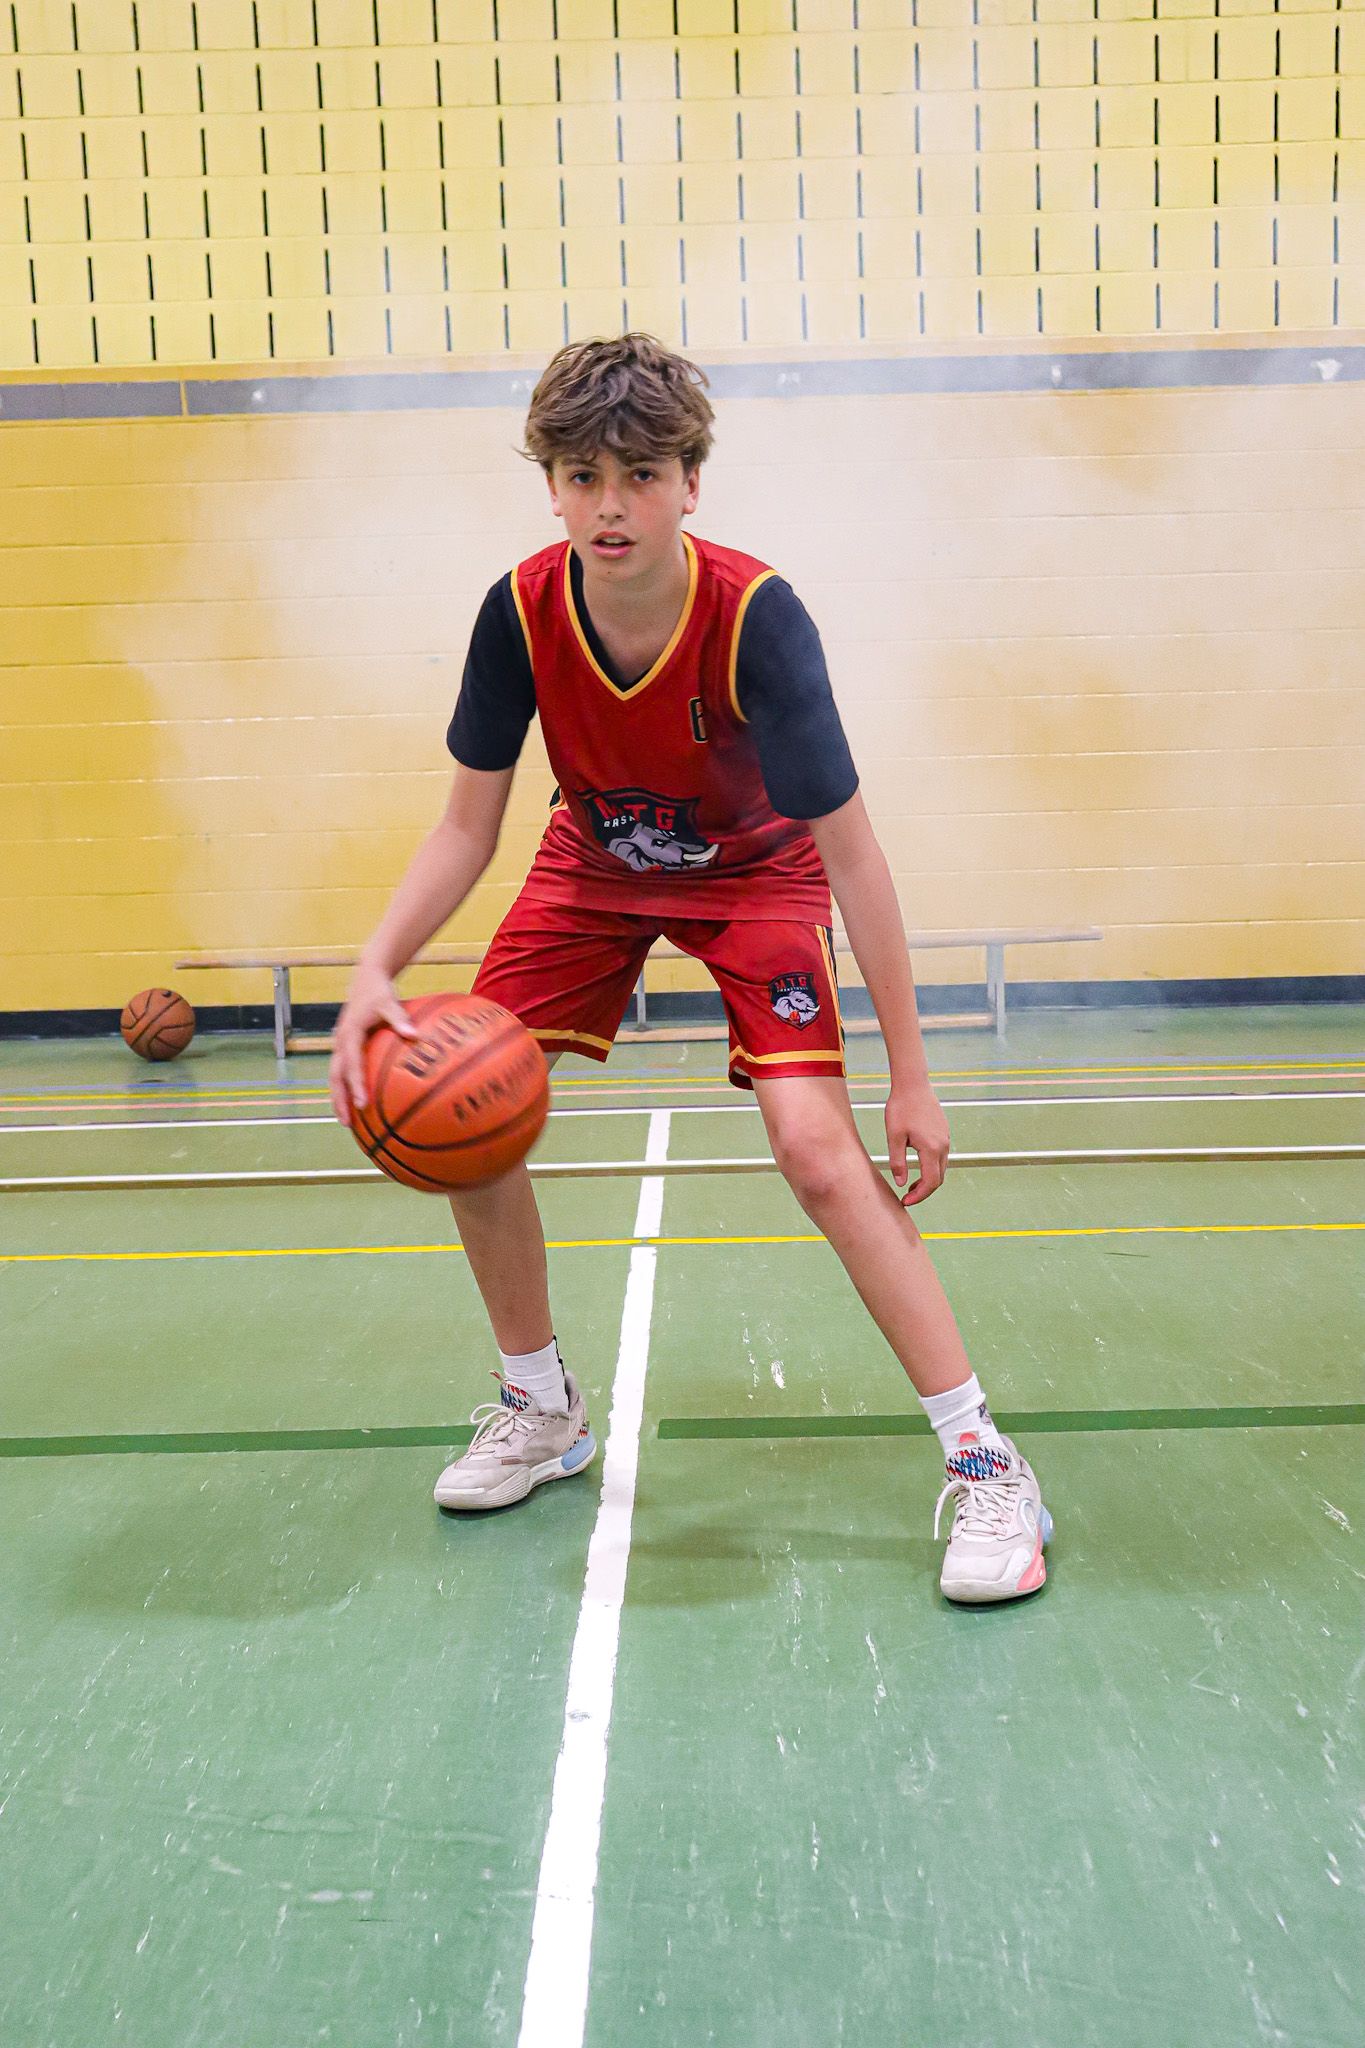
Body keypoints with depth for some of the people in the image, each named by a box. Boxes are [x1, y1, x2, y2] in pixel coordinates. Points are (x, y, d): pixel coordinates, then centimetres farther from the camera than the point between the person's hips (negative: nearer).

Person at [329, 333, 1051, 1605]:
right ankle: (543, 1413, 16)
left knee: (816, 1148, -23)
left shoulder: (757, 617, -32)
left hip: (757, 870, -4)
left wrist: (910, 1071, -27)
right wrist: (376, 968, -29)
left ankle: (984, 1463, -9)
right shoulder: (520, 612, -22)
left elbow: (848, 852, -28)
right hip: (594, 865, 4)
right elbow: (467, 827, -12)